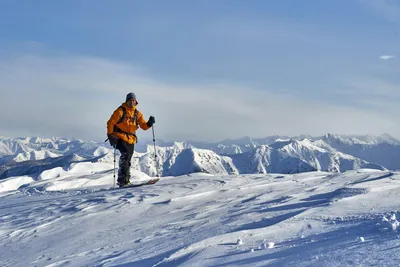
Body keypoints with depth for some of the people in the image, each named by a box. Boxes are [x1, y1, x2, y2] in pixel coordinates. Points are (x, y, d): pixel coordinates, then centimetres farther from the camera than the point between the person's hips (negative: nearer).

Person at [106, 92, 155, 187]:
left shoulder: (137, 113, 12)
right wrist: (110, 135, -11)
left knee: (127, 160, 9)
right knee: (125, 155, -23)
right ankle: (122, 180, -24)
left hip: (131, 139, 6)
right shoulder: (120, 111, -2)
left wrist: (149, 123, -13)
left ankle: (126, 181, 17)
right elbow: (110, 123, -2)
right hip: (120, 137, -6)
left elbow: (144, 126, 9)